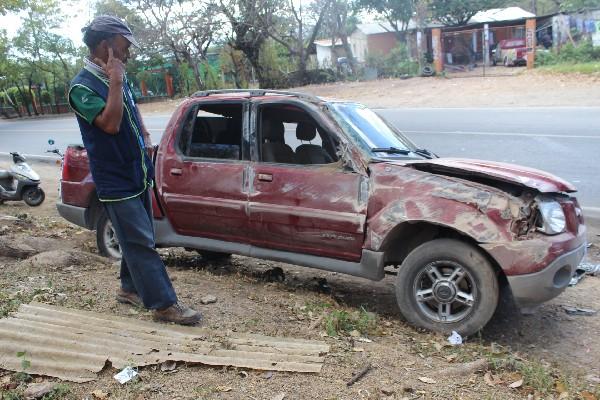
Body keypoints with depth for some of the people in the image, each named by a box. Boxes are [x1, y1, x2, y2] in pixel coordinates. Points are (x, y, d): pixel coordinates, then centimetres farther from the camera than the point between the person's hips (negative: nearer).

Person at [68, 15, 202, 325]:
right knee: (140, 243, -6)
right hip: (116, 182, -8)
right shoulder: (82, 86, -16)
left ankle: (130, 288, 33)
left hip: (138, 174, 8)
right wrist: (115, 82, -26)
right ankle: (164, 305, -1)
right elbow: (111, 123, -29)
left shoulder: (117, 77, 8)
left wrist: (145, 138, 12)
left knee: (137, 239, 17)